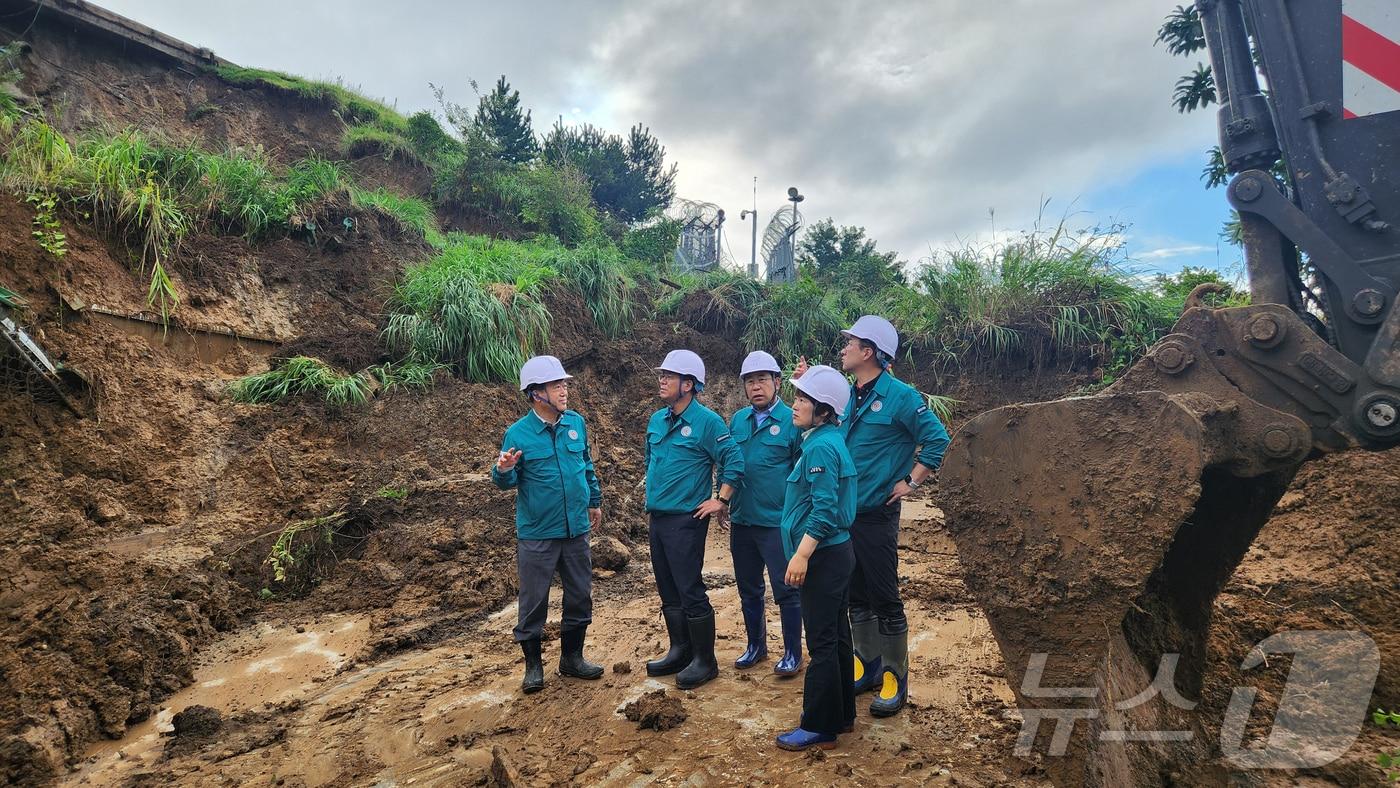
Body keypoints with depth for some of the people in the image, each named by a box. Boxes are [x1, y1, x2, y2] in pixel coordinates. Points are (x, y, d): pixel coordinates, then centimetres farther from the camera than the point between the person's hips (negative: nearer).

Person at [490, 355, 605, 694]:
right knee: (534, 601, 6)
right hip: (536, 534, -4)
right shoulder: (518, 433, -10)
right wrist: (504, 471, -27)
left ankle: (572, 657, 31)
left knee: (580, 596, 13)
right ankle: (533, 665, 23)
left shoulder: (576, 423, 2)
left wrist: (594, 501, 23)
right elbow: (508, 482, -5)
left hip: (576, 529, 5)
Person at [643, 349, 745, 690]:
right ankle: (679, 651, 28)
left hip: (686, 519, -8)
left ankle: (705, 661, 10)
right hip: (656, 517, 8)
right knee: (668, 591, 15)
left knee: (690, 591, -3)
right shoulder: (657, 420, 10)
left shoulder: (706, 421, -12)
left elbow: (734, 460, -14)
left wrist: (721, 500, -14)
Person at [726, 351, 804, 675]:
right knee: (748, 589, 17)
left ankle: (793, 653, 21)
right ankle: (755, 646, 34)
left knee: (786, 590, 3)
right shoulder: (738, 420, 6)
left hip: (777, 523, -5)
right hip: (741, 520, 6)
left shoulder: (792, 420, -9)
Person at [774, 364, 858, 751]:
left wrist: (801, 555, -24)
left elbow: (824, 510, -24)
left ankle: (819, 727, 11)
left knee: (822, 644, 0)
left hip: (824, 556, -10)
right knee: (836, 637, 17)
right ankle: (842, 715, 29)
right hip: (836, 553, 10)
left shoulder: (821, 447, -19)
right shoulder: (828, 439, 10)